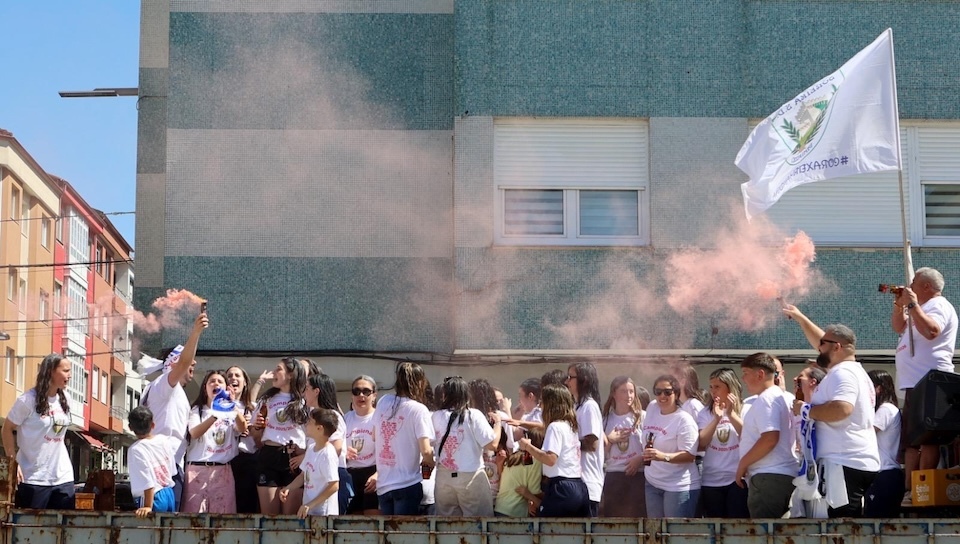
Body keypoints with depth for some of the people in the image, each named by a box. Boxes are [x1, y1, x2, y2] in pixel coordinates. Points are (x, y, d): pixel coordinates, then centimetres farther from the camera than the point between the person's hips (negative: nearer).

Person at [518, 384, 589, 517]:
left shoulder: (556, 427, -10)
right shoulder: (570, 426, 17)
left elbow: (550, 459, -20)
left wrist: (528, 447, -10)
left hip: (562, 489, -9)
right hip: (578, 487, 9)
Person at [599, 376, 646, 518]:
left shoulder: (642, 417, 1)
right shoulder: (606, 420, 11)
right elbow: (602, 455, 13)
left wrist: (640, 459, -15)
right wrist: (609, 440, -4)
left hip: (637, 475, -3)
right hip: (613, 477, 3)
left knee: (637, 517, -4)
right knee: (612, 519, 2)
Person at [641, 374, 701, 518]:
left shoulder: (685, 420, -15)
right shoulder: (652, 408, 6)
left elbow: (690, 455, -20)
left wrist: (663, 456, -33)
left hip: (679, 486, -7)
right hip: (652, 484, 7)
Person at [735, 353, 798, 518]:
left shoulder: (766, 399, -11)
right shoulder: (782, 397, 21)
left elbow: (770, 438, -21)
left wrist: (743, 463, -12)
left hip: (769, 477, -11)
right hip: (783, 475, 11)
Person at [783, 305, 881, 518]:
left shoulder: (842, 373, -9)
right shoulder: (853, 370, 22)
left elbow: (841, 409, -26)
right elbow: (824, 343, 37)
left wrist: (805, 410, -12)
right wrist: (800, 318, 45)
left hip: (844, 465, -11)